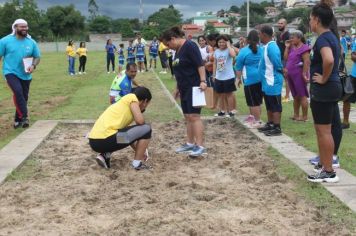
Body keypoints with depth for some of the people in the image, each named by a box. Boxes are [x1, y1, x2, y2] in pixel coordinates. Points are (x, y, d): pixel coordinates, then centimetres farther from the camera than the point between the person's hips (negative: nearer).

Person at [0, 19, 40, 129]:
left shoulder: (31, 42, 2)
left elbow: (37, 57, 10)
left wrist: (33, 65, -11)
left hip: (25, 75, 4)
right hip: (11, 72, -4)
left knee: (23, 97, 11)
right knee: (18, 92, -28)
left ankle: (18, 120, 28)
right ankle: (24, 116, -22)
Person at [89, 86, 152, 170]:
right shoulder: (132, 98, 5)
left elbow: (128, 136, 39)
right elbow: (140, 121, -8)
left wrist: (138, 150, 46)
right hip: (105, 139, -9)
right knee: (146, 129, 1)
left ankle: (104, 156, 17)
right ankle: (137, 162, 8)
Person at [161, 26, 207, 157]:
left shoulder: (190, 46, -13)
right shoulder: (178, 50, 15)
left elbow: (200, 64, -19)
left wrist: (202, 81, -27)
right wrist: (177, 88, 24)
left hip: (194, 87, -9)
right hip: (184, 88, 9)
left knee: (194, 116, -12)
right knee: (187, 117, 12)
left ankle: (200, 146, -13)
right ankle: (190, 143, 20)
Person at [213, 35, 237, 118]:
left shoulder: (229, 50, -9)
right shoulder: (216, 51, 7)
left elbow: (233, 55, -33)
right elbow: (215, 64, 12)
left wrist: (229, 45, -21)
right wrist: (214, 75, 10)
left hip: (228, 77, -6)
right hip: (218, 77, 6)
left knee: (229, 94, 1)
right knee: (221, 94, 14)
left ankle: (231, 111, 9)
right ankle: (223, 110, 26)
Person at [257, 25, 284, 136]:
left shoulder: (271, 47, -20)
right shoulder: (267, 46, 12)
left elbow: (277, 63, -22)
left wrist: (281, 70, -5)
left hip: (273, 81, -10)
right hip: (267, 81, 10)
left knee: (275, 106, -4)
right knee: (269, 105, 18)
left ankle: (277, 128, 1)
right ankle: (270, 124, 28)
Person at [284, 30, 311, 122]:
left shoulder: (304, 48, -11)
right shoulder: (292, 48, 14)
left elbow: (307, 62, -18)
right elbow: (286, 58, 11)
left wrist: (304, 74, -23)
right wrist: (287, 47, 7)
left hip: (299, 75, -9)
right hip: (291, 75, 9)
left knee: (302, 96, -4)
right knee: (295, 96, 14)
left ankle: (304, 116, 0)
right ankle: (296, 115, 22)